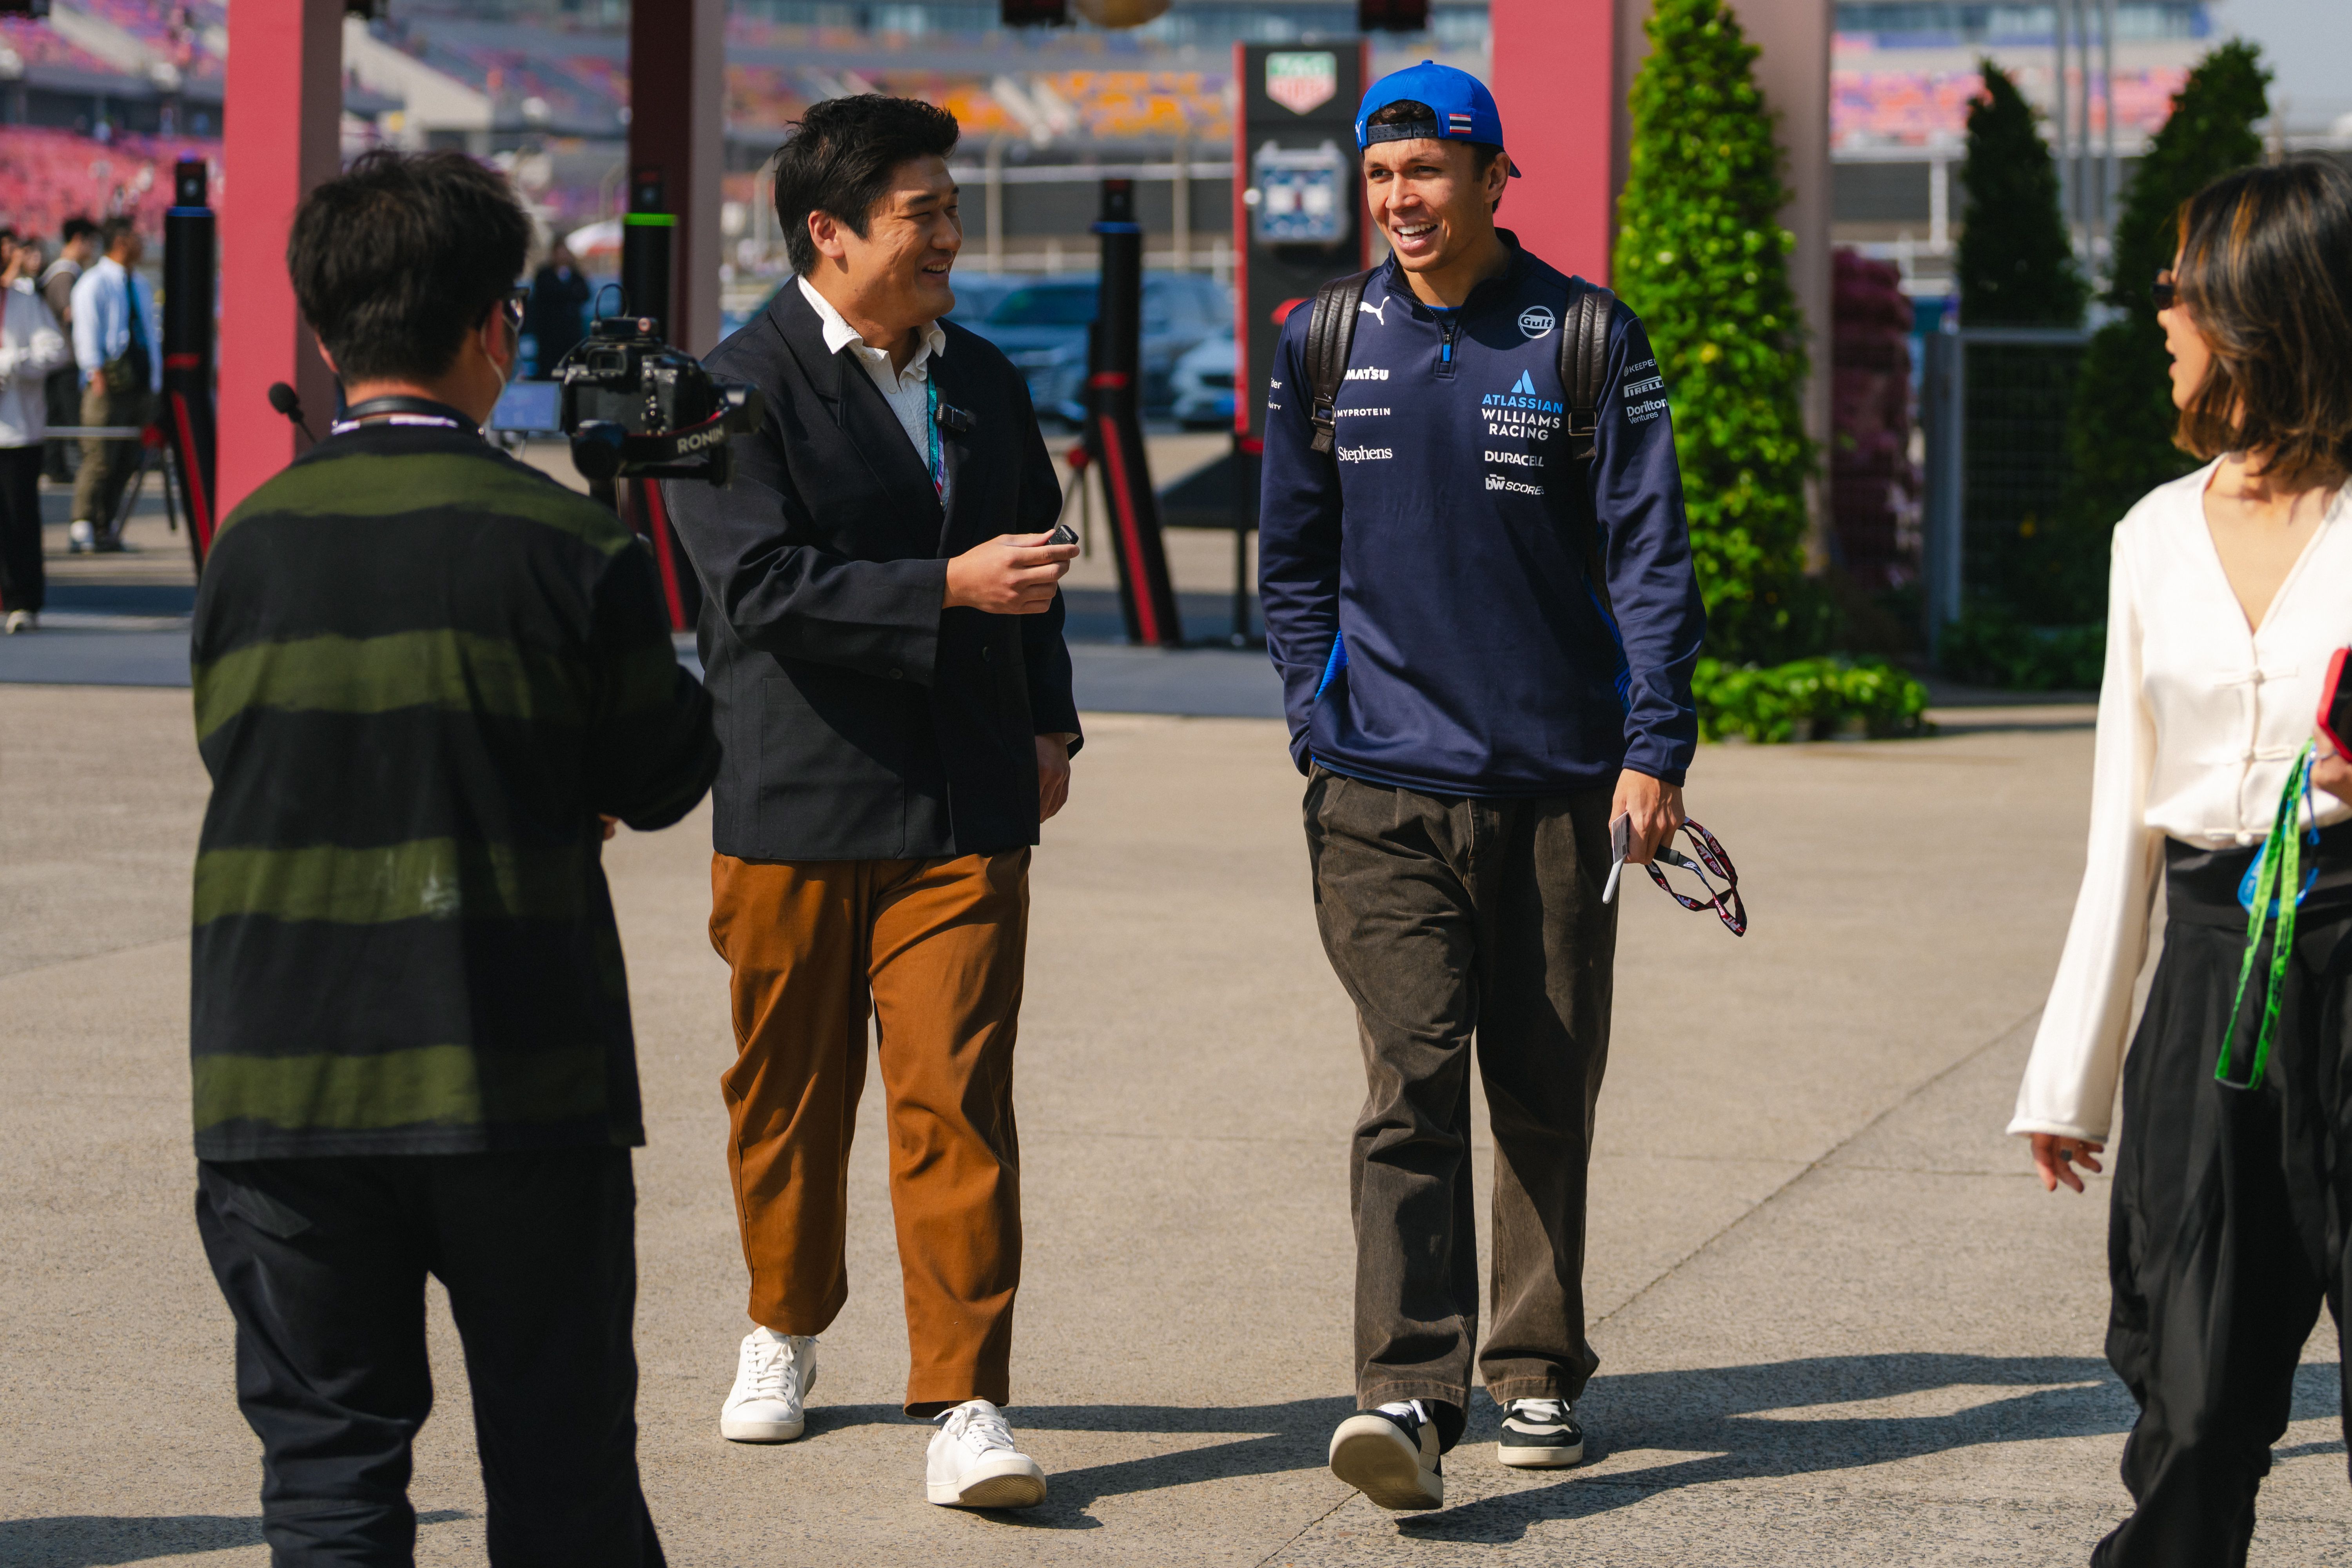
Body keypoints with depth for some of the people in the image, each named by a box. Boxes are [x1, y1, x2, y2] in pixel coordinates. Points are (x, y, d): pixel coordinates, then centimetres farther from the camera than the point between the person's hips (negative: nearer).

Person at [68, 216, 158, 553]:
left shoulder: (140, 288, 19)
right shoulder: (93, 284, -4)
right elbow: (88, 333, -10)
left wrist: (156, 380, 15)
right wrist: (97, 373, -20)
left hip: (140, 385, 7)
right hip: (109, 386, -7)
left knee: (125, 461, 5)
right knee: (100, 458, -12)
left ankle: (104, 529, 11)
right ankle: (82, 530, -10)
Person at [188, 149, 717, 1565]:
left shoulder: (249, 543, 0)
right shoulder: (570, 543, -9)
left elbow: (235, 757, 10)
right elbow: (657, 780, -1)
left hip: (284, 1077, 2)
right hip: (519, 1077, -2)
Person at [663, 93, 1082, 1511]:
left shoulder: (985, 381, 13)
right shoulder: (744, 387, -7)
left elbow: (1033, 556, 26)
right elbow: (763, 585, -18)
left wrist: (1050, 722, 19)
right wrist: (950, 588, -22)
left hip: (963, 809, 3)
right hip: (796, 808, -3)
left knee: (957, 1094, -7)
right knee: (791, 1090, 12)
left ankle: (968, 1405, -8)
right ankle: (784, 1333, 34)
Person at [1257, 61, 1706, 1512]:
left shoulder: (1589, 340, 0)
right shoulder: (1324, 348, 7)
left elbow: (1652, 555, -1)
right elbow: (1295, 560, 16)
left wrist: (1654, 750, -9)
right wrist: (1324, 722, 7)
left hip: (1557, 782, 0)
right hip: (1383, 787, 0)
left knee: (1546, 1096, 9)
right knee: (1412, 1084, -12)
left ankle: (1539, 1372, 23)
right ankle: (1410, 1395, -19)